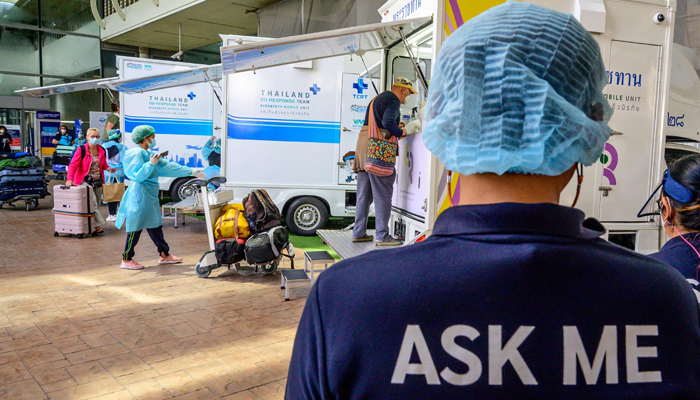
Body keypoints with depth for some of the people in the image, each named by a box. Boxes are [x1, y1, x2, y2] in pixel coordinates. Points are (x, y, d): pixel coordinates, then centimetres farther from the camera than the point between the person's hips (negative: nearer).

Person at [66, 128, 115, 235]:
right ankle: (97, 225, -12)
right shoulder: (81, 150, -7)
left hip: (98, 182, 6)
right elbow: (73, 165, -11)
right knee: (92, 203, -15)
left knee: (97, 205, 8)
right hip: (85, 181, -6)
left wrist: (108, 168, 0)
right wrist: (70, 179, -25)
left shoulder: (102, 151, 9)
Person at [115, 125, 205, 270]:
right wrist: (151, 164, -26)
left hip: (149, 196, 9)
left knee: (155, 227, 13)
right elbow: (138, 175, -19)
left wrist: (191, 172, 19)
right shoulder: (137, 153, -11)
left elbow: (168, 167, 19)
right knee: (136, 228, -3)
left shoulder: (148, 154, 16)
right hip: (140, 194, -9)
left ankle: (164, 255, 19)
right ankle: (126, 260, 6)